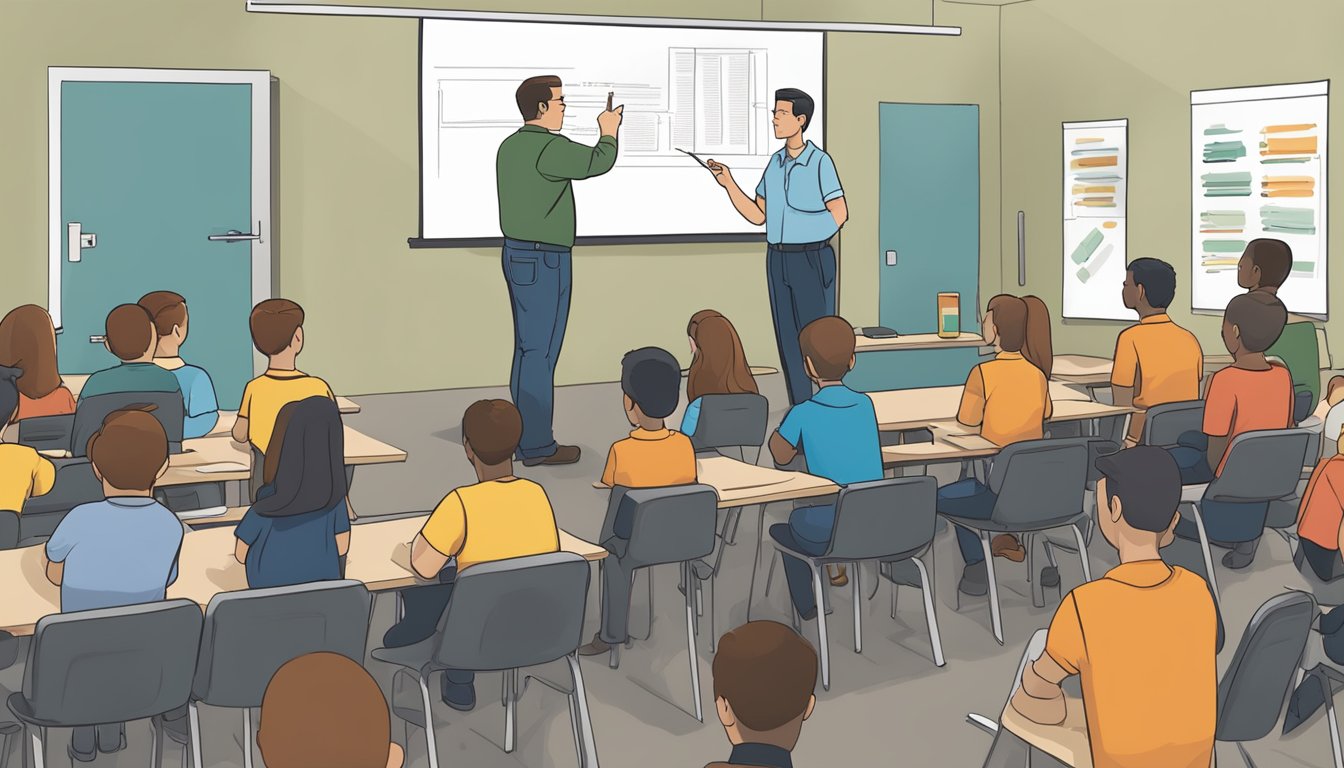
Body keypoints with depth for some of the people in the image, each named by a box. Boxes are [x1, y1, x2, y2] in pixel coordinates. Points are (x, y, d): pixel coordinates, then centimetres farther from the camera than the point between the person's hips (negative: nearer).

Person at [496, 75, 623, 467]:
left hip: (517, 254, 10)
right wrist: (608, 132, 6)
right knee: (541, 351, -5)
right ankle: (537, 445, -1)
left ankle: (524, 436, 20)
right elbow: (598, 162, -15)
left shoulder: (510, 146, 11)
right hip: (543, 261, -10)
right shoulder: (549, 147, -18)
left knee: (527, 348, 14)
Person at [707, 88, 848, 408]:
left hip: (812, 261, -6)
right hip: (777, 261, 7)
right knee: (789, 340, 8)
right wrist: (728, 183, 0)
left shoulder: (820, 161, -10)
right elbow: (758, 216, 10)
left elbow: (840, 213, -8)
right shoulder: (775, 162, 10)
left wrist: (810, 243, 2)